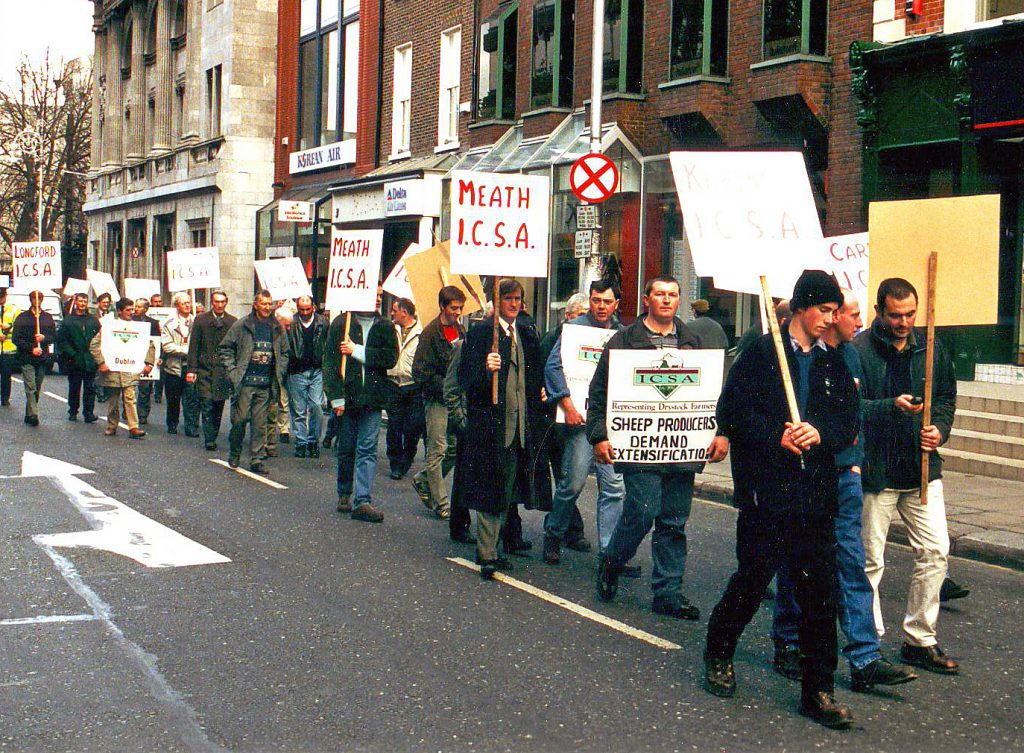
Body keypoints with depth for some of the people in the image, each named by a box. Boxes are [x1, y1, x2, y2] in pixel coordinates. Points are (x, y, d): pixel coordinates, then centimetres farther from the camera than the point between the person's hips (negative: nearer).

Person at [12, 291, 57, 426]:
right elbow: (16, 338, -1)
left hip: (42, 358, 3)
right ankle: (33, 415, -18)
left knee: (37, 389, 7)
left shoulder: (48, 318, 13)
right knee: (31, 388, -13)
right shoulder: (22, 318, 4)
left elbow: (54, 337, 12)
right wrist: (31, 348, -12)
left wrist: (44, 338, -10)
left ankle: (29, 415, 17)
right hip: (27, 359, -3)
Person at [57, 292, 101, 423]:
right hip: (74, 362, -1)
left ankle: (89, 413, -2)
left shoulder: (94, 320, 10)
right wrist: (71, 354, -10)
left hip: (90, 361, 1)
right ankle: (73, 412, 19)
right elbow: (61, 339, -2)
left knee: (90, 388, -4)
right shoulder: (68, 320, 3)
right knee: (74, 388, 8)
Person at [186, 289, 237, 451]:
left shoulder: (233, 322, 6)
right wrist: (191, 369, -2)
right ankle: (209, 439, -6)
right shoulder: (201, 320, 5)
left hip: (224, 370, 1)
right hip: (204, 369, -1)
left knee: (219, 405, 5)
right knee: (207, 404, -8)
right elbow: (194, 346, 4)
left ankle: (212, 437, 16)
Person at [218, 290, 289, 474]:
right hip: (244, 382, -3)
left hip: (266, 384, 3)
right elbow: (224, 348, 2)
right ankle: (234, 454, 17)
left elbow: (284, 352, 21)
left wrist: (279, 372, 10)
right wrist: (232, 370, -6)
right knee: (240, 419, -2)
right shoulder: (241, 326, -1)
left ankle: (257, 459, 9)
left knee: (260, 423, 4)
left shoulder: (277, 328, 9)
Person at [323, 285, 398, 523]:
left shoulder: (385, 327, 6)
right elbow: (330, 362, -2)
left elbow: (391, 358, -6)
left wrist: (357, 351, -12)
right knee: (346, 449, 11)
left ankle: (362, 501, -8)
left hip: (372, 398, 1)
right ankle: (345, 494, 27)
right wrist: (336, 397, -8)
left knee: (367, 450, -5)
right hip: (346, 396, 0)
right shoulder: (341, 323, 1)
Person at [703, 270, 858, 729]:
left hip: (817, 495, 4)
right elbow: (733, 411, -6)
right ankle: (718, 655, 30)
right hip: (766, 490, -4)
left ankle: (817, 691, 12)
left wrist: (820, 433, -10)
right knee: (752, 580, 4)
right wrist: (776, 437, -16)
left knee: (819, 593, 4)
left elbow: (849, 424, 10)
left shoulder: (833, 364, 13)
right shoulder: (761, 354, -1)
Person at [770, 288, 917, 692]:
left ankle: (865, 659, 2)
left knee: (851, 562, 2)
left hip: (843, 474, 6)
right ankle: (789, 647, 21)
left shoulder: (849, 355, 12)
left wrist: (856, 460, 14)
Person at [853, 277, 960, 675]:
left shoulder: (931, 349, 8)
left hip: (922, 469, 5)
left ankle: (920, 640, 18)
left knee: (935, 551, 4)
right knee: (870, 560, 4)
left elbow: (946, 398, 17)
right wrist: (892, 407, -27)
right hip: (875, 472, -5)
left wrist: (939, 429, -2)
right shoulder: (857, 351, -9)